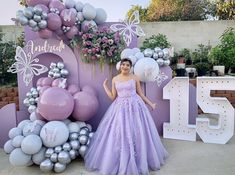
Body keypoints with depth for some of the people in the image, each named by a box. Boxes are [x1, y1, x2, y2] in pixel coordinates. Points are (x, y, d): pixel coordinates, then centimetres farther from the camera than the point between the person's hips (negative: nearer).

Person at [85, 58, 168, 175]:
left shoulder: (135, 78, 1)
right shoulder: (115, 79, 5)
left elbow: (140, 94, 6)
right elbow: (113, 97, 4)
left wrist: (151, 104, 4)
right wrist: (105, 86, 4)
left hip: (135, 107, -1)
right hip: (120, 108, 2)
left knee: (136, 133, 4)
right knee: (119, 134, 4)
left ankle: (139, 161, 23)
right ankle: (121, 162, 21)